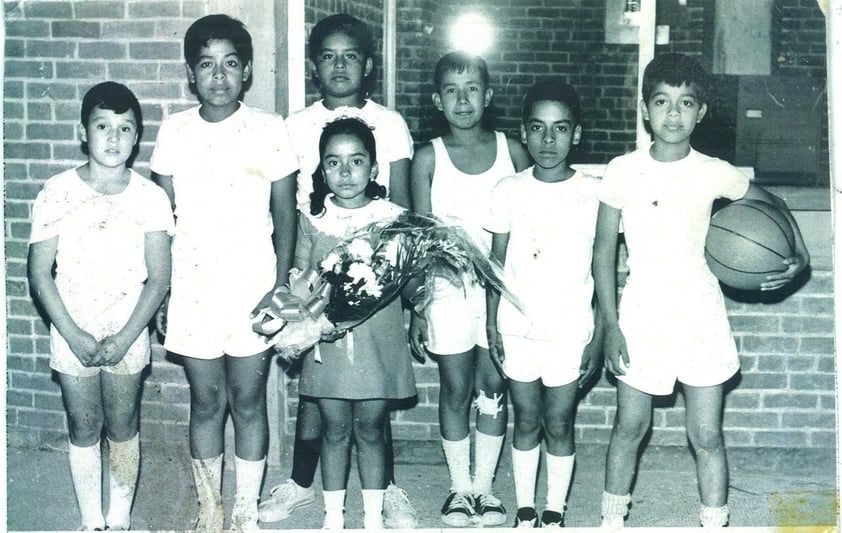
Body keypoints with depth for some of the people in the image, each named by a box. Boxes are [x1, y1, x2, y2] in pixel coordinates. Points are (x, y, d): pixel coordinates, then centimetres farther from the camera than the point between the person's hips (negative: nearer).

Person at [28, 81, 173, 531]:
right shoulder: (57, 193, -7)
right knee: (83, 430, 10)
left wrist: (124, 338, -12)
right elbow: (40, 273, -5)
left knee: (123, 428, 9)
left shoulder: (149, 197, -6)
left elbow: (158, 278, -5)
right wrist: (74, 336, -11)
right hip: (72, 332, 0)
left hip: (127, 333, 0)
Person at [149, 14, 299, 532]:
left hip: (255, 291, -2)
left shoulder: (270, 130, -4)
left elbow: (285, 215, -1)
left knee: (248, 402, 7)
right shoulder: (174, 132, 2)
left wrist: (280, 289, -7)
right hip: (193, 290, 2)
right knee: (206, 402, 10)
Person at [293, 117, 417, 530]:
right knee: (334, 430, 9)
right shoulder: (312, 221, 2)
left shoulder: (392, 218, -2)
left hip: (377, 341, -1)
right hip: (327, 342, 1)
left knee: (370, 430, 8)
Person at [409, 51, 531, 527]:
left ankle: (485, 485, 19)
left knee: (493, 387, 4)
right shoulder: (429, 158, 0)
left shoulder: (511, 151, 1)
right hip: (447, 291, 0)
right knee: (456, 388, 6)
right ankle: (460, 487, 21)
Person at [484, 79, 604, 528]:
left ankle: (554, 515, 22)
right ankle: (524, 514, 24)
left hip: (570, 331, -1)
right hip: (517, 328, 1)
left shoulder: (594, 194, -5)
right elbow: (496, 264, 5)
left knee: (559, 424, 6)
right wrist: (492, 327, 2)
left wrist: (599, 338, -2)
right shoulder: (508, 192, -1)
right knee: (526, 421, 10)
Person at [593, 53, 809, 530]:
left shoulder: (714, 173, -4)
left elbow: (772, 204, 14)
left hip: (700, 319, 0)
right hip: (641, 318, 0)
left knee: (707, 436, 3)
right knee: (630, 426, 11)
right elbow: (604, 251, -1)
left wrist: (800, 255, -2)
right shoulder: (623, 171, -5)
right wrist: (611, 325, -4)